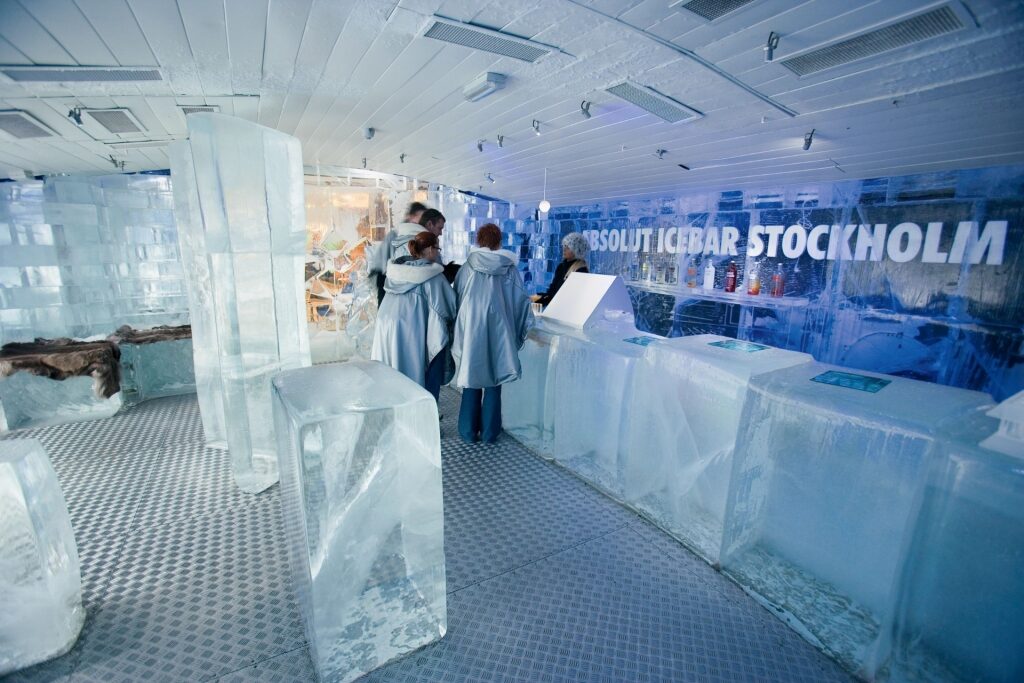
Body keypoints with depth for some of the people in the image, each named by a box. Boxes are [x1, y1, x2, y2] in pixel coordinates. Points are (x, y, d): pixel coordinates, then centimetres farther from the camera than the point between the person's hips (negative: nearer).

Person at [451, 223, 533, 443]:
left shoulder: (468, 267, -1)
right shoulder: (509, 269, -1)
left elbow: (456, 298, 4)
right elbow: (521, 301, 1)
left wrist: (458, 330, 15)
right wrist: (524, 327, 14)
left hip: (471, 331, 0)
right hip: (498, 332, 0)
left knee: (471, 382, 10)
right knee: (493, 383, 10)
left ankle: (469, 431, 17)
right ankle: (489, 432, 17)